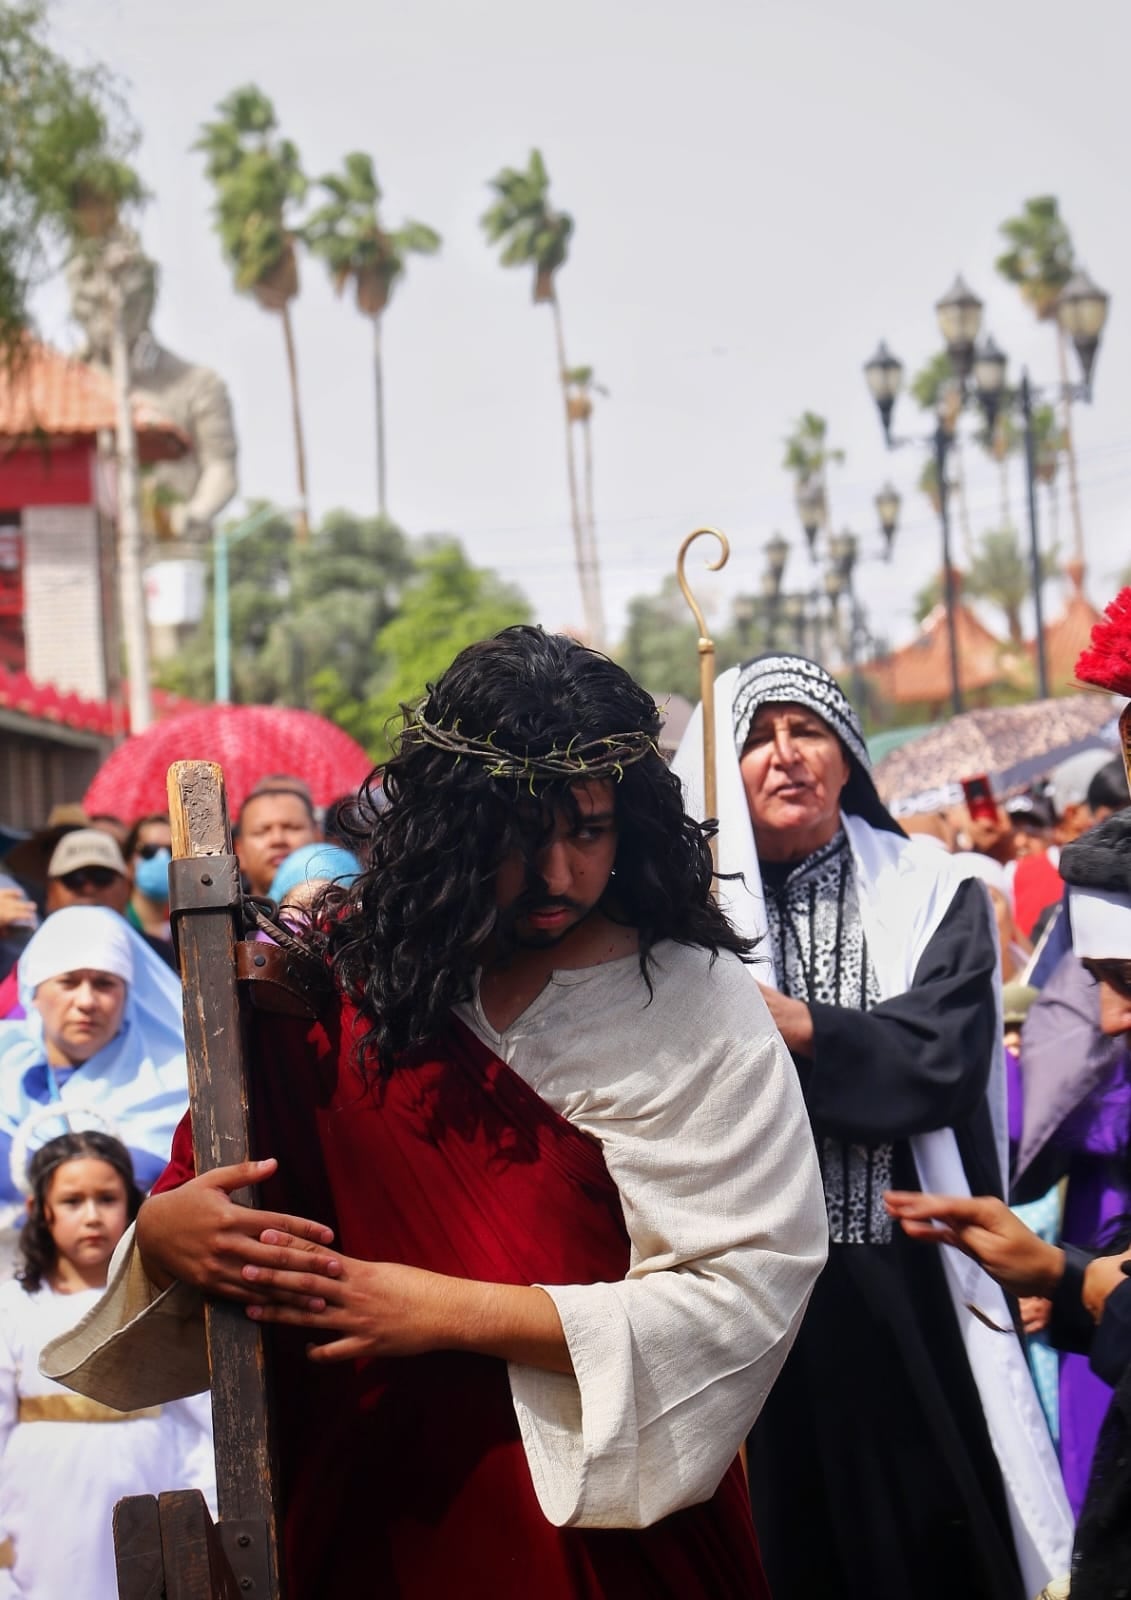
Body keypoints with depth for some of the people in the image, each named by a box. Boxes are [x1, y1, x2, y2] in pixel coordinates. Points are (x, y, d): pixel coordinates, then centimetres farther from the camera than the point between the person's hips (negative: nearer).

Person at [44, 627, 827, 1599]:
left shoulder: (694, 1004, -12)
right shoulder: (342, 973, -4)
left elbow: (750, 1291, -17)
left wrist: (451, 1312, -21)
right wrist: (160, 1236, -20)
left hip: (606, 1521, -2)